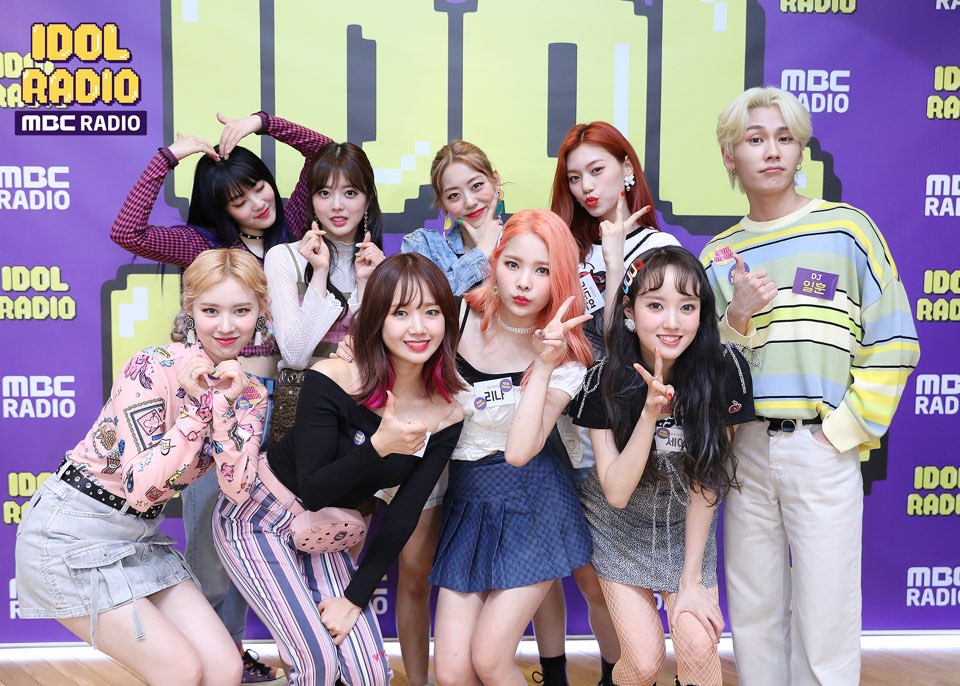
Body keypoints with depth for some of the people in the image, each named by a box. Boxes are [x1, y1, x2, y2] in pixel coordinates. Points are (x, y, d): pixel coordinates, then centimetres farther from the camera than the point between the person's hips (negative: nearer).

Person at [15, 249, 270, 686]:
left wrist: (227, 404, -22)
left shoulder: (248, 389, -2)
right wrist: (196, 405, -28)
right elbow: (142, 489, -26)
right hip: (70, 534, -6)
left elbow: (238, 490, -13)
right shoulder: (153, 368, -21)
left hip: (140, 538, 6)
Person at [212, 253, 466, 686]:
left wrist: (355, 598, -8)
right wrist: (378, 446, -37)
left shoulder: (446, 418, -13)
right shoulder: (332, 381, -26)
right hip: (260, 516, -4)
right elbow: (311, 492, -21)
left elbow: (402, 519, -7)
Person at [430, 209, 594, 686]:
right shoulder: (459, 317, -4)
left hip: (529, 504, -3)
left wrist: (542, 366, -24)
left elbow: (519, 451, -22)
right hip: (465, 500, 3)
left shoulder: (565, 357, -10)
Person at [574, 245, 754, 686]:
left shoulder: (724, 371, -22)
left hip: (688, 527, 1)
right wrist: (650, 413, -37)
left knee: (697, 645, -13)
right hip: (621, 525, -1)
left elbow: (706, 482, -14)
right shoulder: (604, 381, -21)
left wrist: (691, 579, -11)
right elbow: (617, 492, -24)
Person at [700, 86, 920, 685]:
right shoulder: (718, 255, 9)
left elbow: (893, 340, -3)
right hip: (747, 448, 4)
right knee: (752, 612, 13)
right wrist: (736, 316, -10)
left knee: (824, 619, 1)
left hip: (821, 450, -3)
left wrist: (848, 428, -8)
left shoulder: (846, 228, 0)